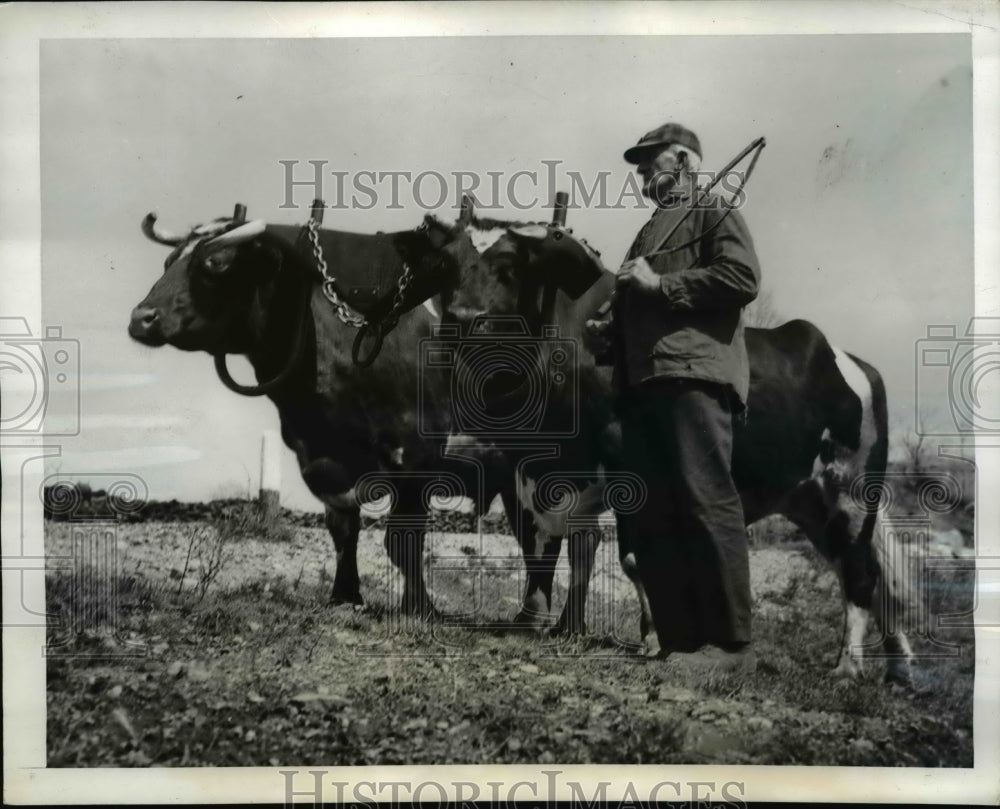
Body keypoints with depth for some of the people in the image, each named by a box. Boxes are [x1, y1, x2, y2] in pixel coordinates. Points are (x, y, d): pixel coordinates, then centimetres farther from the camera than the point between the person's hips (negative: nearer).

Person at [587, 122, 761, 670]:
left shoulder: (714, 214, 10)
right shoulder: (649, 232, 33)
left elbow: (742, 278, -8)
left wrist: (661, 284, -8)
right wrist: (608, 330, 14)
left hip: (693, 375, -8)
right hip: (641, 382, 8)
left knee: (706, 502, -14)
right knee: (646, 518, 3)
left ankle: (730, 643, -10)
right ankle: (679, 642, 7)